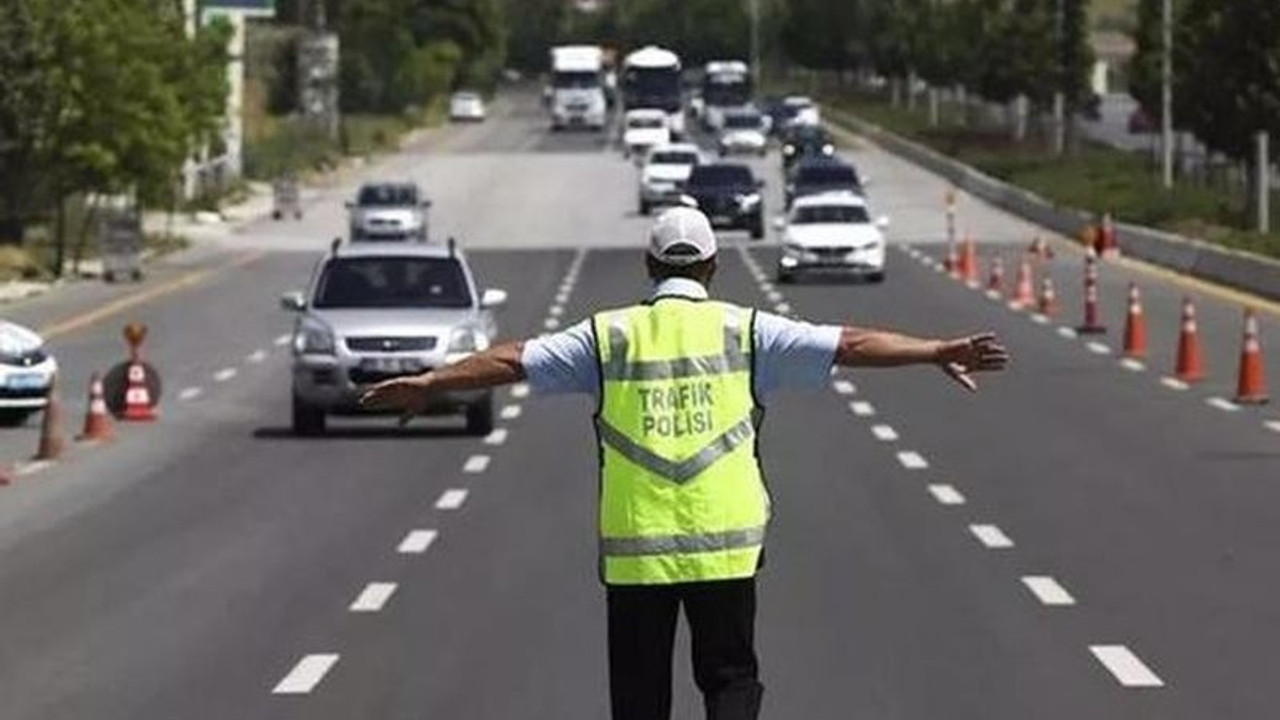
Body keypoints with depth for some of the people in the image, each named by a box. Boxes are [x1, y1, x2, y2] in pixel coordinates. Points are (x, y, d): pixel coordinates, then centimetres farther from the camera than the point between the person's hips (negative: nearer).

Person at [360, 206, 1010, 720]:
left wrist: (426, 384, 14)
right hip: (725, 543, -1)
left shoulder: (609, 336, 2)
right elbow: (850, 345, 0)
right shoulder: (743, 331, 1)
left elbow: (514, 361, 4)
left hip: (633, 549, 1)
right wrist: (938, 353, 3)